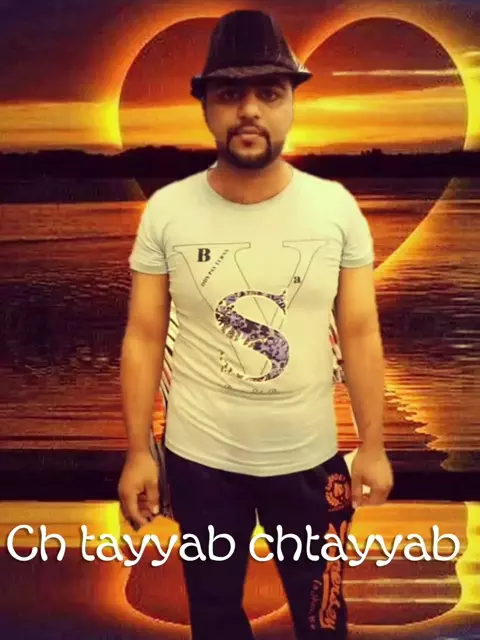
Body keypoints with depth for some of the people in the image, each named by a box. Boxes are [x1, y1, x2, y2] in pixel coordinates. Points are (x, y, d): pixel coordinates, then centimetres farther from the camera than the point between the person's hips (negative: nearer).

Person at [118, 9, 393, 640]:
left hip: (310, 457, 0)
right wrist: (137, 451, -5)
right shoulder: (166, 211, -10)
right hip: (200, 458, 0)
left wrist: (374, 446, -3)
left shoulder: (337, 207, -9)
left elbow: (361, 334, -4)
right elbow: (144, 339, -5)